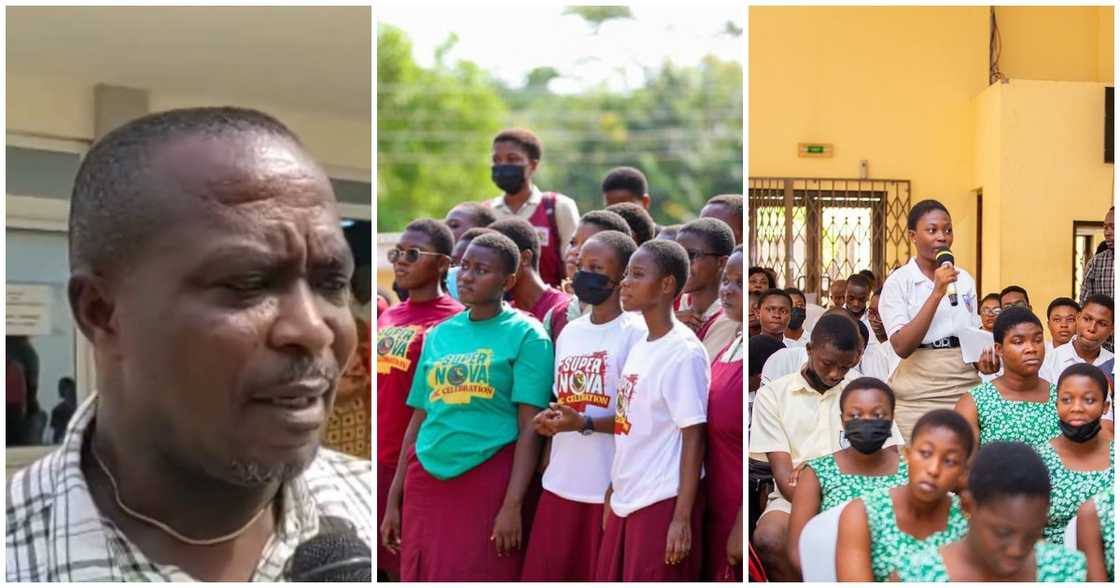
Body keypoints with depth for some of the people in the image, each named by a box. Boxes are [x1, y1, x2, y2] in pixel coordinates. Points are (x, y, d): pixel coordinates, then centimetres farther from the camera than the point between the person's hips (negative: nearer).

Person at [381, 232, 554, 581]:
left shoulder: (525, 335, -2)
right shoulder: (438, 334, 12)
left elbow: (529, 428, -8)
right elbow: (418, 421, 14)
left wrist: (513, 505, -16)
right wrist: (393, 500, 11)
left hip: (489, 483, -5)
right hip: (426, 480, 5)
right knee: (421, 578, 9)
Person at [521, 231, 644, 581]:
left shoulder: (636, 333, -9)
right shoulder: (569, 332, 14)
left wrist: (585, 424, -22)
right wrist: (548, 420, 1)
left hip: (611, 490, -7)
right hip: (560, 486, 7)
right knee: (544, 575, 8)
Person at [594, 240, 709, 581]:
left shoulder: (684, 352, -14)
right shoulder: (639, 348, 11)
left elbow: (693, 439, -15)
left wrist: (682, 517, -17)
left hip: (662, 503, -8)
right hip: (627, 501, 8)